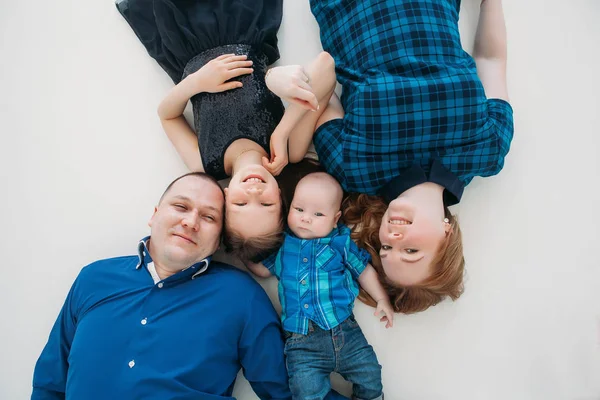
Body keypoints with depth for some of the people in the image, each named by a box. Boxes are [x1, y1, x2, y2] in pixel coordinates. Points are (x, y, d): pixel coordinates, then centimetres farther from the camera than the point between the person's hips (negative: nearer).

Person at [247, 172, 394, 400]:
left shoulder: (340, 242, 5)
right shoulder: (283, 244, 7)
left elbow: (364, 270, 16)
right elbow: (261, 269, 20)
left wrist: (382, 299, 11)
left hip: (345, 331, 1)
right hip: (302, 341, 0)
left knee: (371, 380, 4)